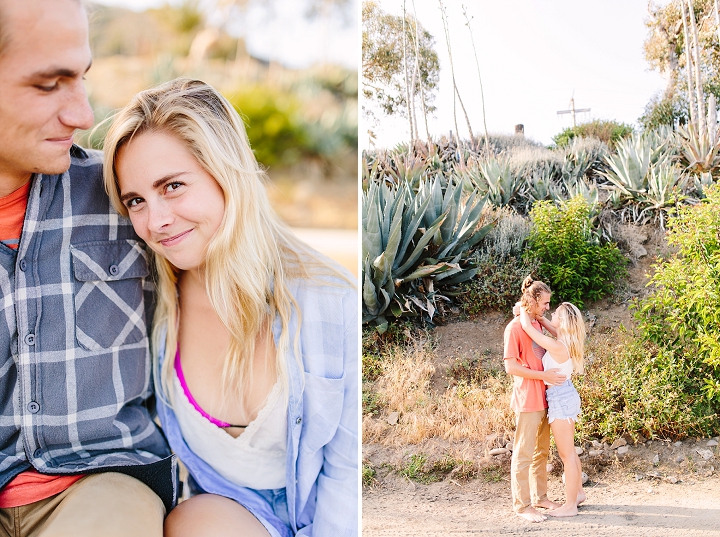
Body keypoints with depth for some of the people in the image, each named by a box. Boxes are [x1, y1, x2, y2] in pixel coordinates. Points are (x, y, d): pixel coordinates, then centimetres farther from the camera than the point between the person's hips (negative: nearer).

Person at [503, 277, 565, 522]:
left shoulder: (537, 323, 10)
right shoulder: (515, 327, -13)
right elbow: (511, 367, -17)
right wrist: (544, 375, -18)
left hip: (544, 399, 8)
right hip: (527, 400, -8)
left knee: (542, 451, 16)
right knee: (524, 454, -1)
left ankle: (540, 497, 27)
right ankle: (522, 504, 6)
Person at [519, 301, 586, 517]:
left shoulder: (557, 347, -25)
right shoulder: (567, 342, 0)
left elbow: (527, 326, -20)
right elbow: (554, 330, 24)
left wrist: (523, 309, -4)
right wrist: (535, 315, 17)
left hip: (560, 399, -9)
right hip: (566, 396, 9)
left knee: (567, 454, -1)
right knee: (569, 451, 21)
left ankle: (570, 505, 7)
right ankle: (578, 492, 34)